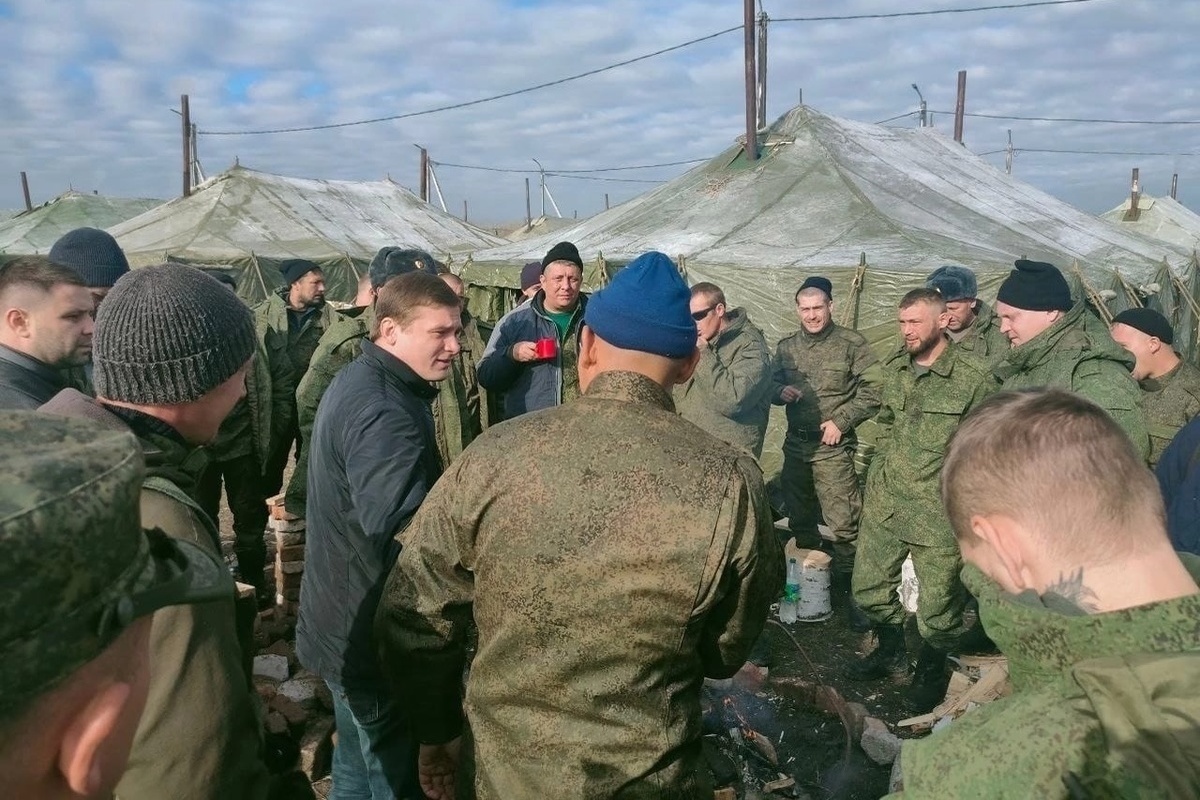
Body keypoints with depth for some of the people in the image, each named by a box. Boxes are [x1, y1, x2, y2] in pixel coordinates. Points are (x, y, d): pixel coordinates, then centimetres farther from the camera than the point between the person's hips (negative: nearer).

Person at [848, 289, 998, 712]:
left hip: (939, 512, -6)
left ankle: (932, 669, 33)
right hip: (884, 501, 7)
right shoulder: (896, 367, 7)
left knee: (938, 603, 4)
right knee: (869, 586, 17)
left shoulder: (974, 376, -15)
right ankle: (891, 650, 43)